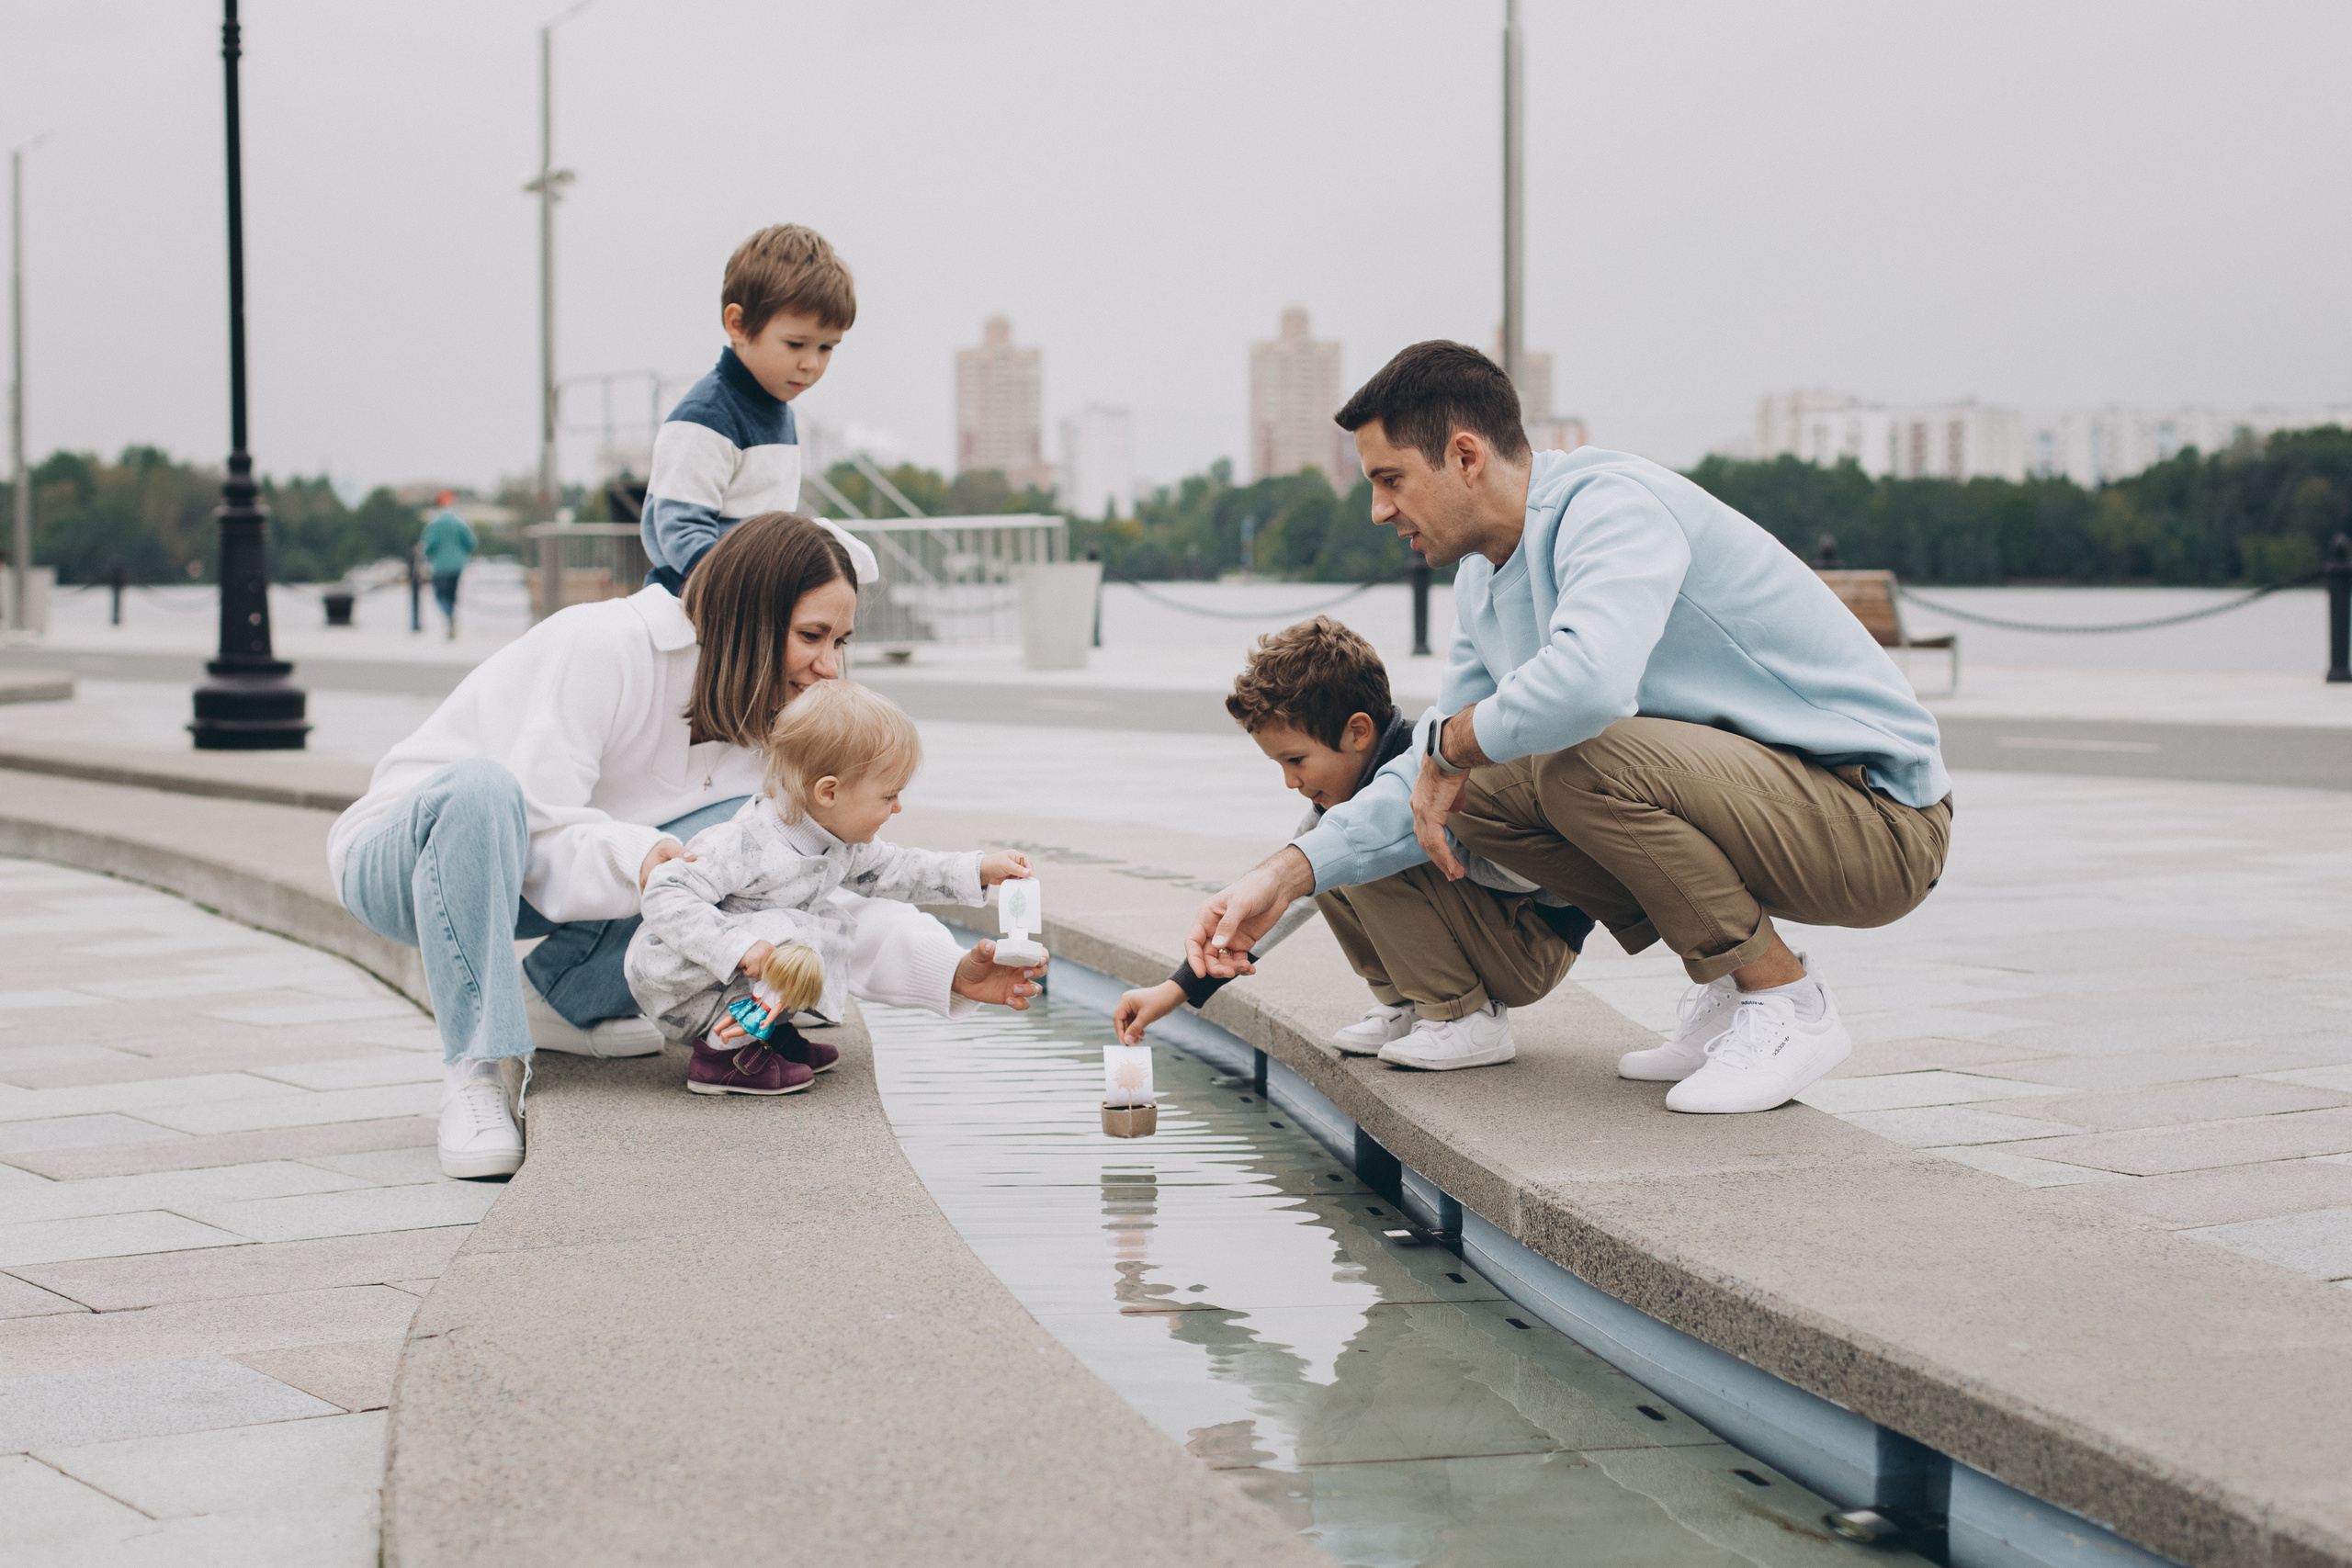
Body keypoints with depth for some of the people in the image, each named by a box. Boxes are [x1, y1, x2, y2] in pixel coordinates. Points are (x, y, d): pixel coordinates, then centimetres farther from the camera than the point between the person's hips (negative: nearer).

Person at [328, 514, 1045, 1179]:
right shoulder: (603, 647, -25)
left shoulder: (761, 730, -1)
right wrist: (636, 858, -48)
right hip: (403, 853, -6)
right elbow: (539, 833, -29)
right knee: (483, 788, -42)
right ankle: (473, 1070, -32)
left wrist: (951, 970, -17)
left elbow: (826, 890, -4)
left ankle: (562, 1000, -4)